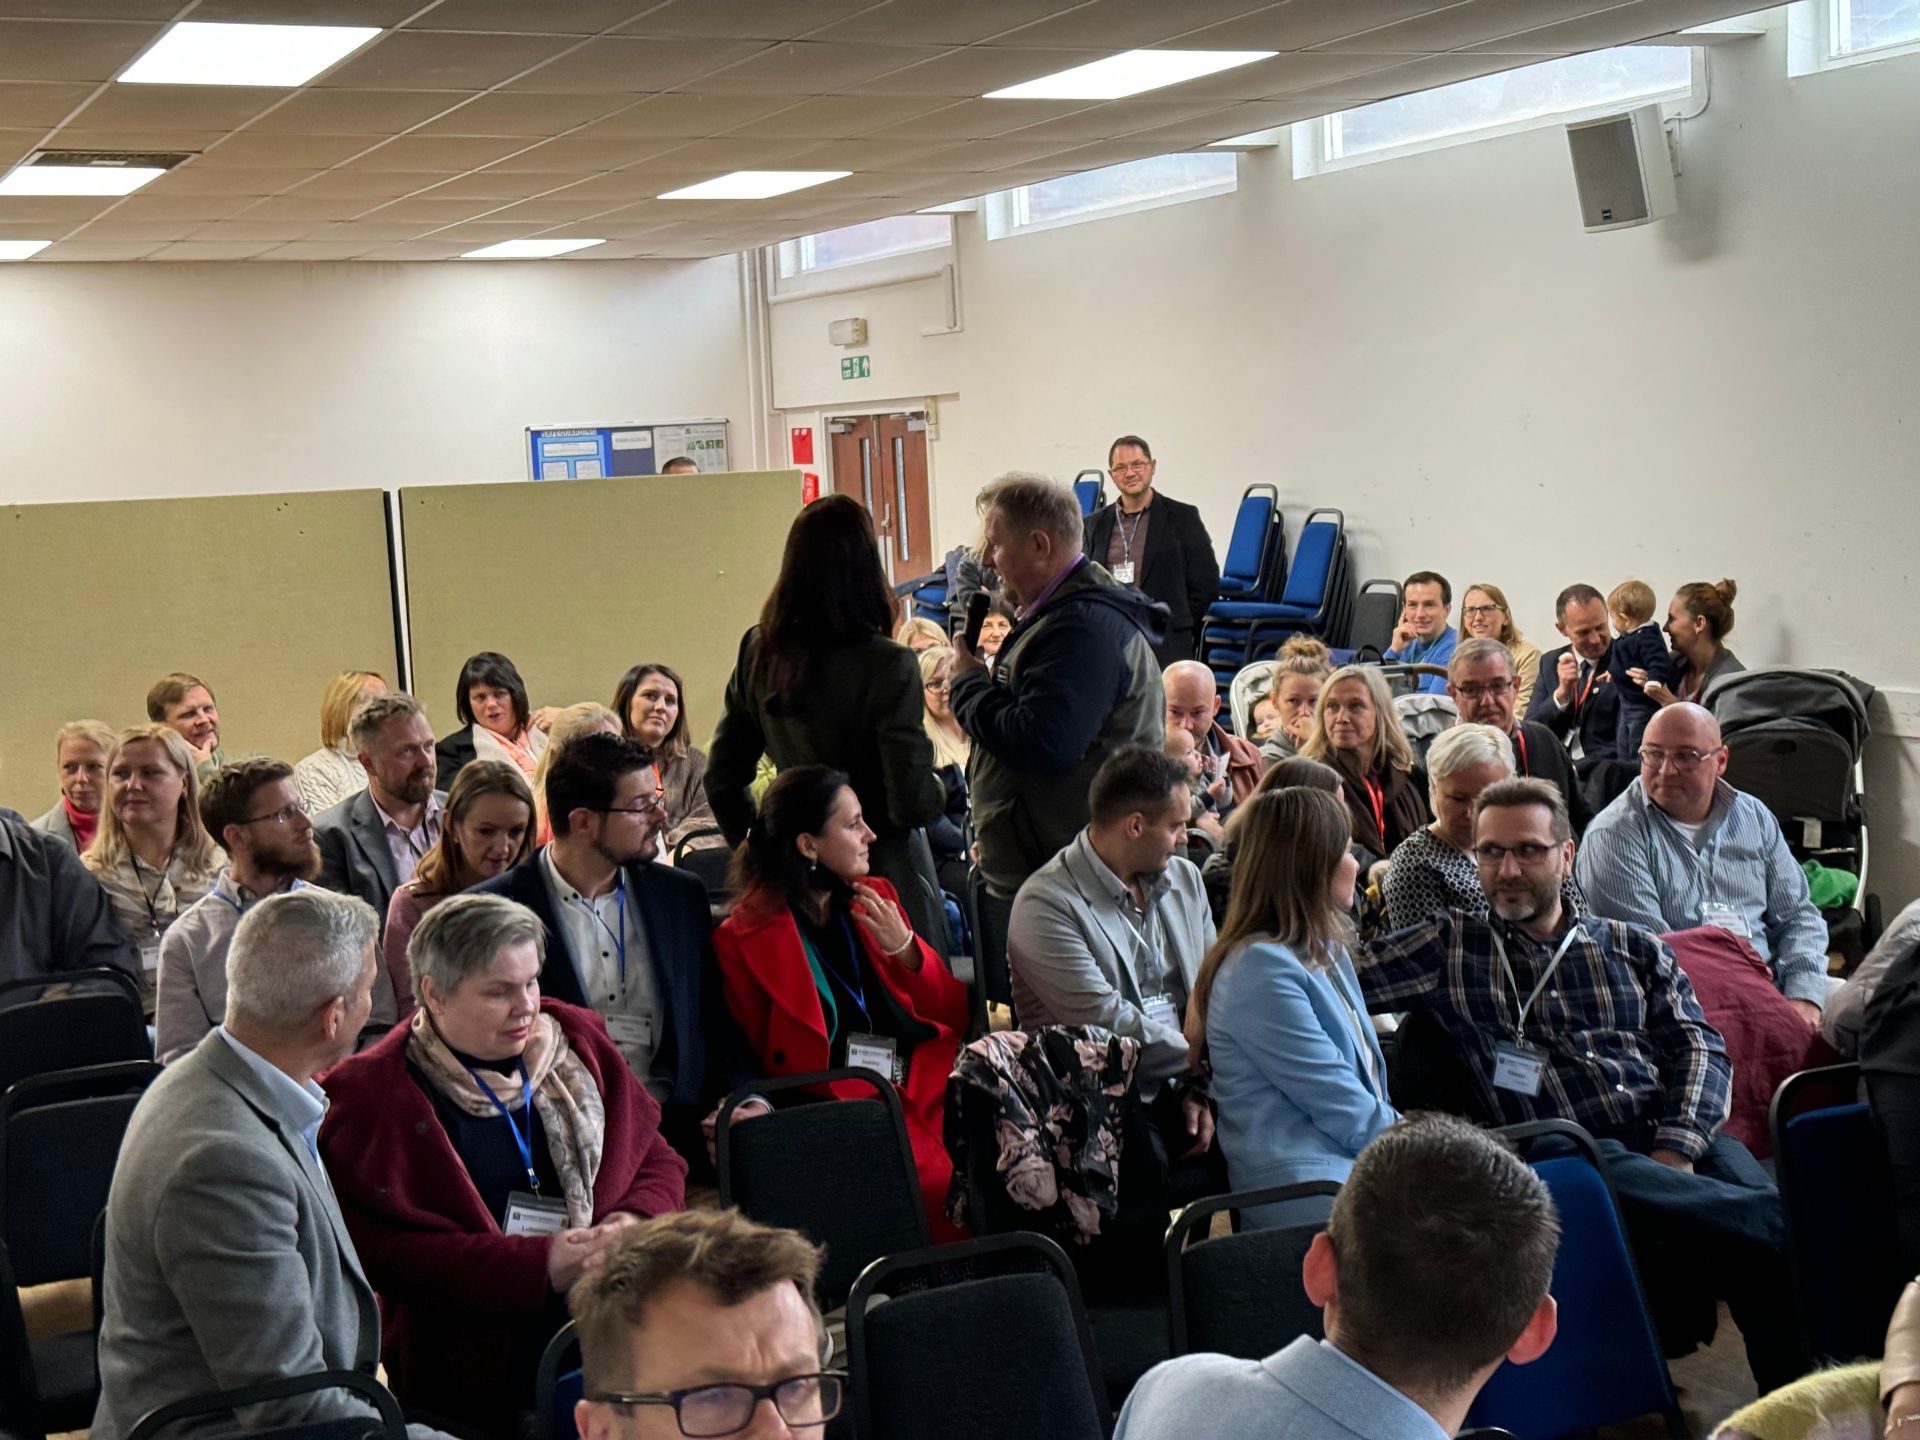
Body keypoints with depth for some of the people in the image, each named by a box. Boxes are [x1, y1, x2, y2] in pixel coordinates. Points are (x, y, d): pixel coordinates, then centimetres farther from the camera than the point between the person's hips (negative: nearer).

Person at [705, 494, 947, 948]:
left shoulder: (757, 654, -1)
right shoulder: (886, 666, -18)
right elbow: (912, 802, -17)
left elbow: (721, 781, 6)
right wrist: (940, 791, 4)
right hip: (883, 873, -6)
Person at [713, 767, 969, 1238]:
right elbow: (768, 1064, 2)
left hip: (924, 1090, 5)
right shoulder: (743, 939, 3)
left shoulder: (875, 901, 18)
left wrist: (904, 949, -1)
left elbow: (955, 1017, 17)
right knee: (938, 1179, -31)